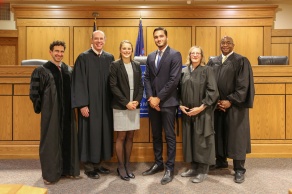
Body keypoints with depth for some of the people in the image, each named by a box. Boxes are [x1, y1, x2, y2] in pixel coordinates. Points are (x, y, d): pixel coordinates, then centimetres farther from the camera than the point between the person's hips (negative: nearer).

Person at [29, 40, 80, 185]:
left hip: (67, 112, 4)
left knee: (68, 140, 11)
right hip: (50, 112, -4)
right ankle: (50, 173, 19)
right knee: (50, 141, 5)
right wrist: (40, 107, -4)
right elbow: (34, 91, -4)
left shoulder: (69, 70, 8)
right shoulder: (41, 70, -4)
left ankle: (68, 169, 26)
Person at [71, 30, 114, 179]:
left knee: (103, 131, 10)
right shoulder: (83, 57, -5)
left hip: (105, 103, 5)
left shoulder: (109, 58, 9)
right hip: (89, 103, -5)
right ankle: (88, 166, 17)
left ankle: (98, 163, 25)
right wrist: (82, 104, -15)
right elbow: (79, 82, -9)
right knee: (90, 132, 2)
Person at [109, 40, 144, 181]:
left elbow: (140, 85, 9)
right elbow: (113, 86, -8)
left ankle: (127, 165, 21)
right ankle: (121, 167, 16)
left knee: (130, 137, 9)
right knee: (121, 137, 3)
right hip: (120, 106, -4)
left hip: (134, 105, 4)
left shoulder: (137, 65, 11)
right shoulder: (115, 65, -1)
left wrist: (137, 101, -7)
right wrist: (126, 102, -14)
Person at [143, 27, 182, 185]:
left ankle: (169, 168, 13)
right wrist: (150, 97, -6)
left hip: (167, 102, -6)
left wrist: (158, 98, -14)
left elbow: (174, 80, -14)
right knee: (156, 135, 14)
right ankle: (158, 163, 28)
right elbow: (147, 78, 9)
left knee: (169, 136, 3)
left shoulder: (175, 55, -5)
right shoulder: (150, 57, 13)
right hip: (153, 102, 6)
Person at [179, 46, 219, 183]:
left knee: (201, 140, 2)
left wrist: (201, 107, -16)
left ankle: (203, 170, 15)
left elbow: (213, 91, -11)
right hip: (187, 112, 5)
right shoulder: (184, 71, 9)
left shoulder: (207, 70, -5)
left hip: (202, 112, -5)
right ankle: (194, 167, 25)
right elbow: (179, 90, 12)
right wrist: (180, 105, -3)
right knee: (189, 139, 11)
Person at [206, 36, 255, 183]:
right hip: (216, 105, 4)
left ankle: (239, 169, 12)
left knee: (236, 136, 1)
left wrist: (230, 101, -16)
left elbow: (243, 85, -10)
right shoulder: (213, 62, 10)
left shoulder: (241, 61, -3)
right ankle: (221, 161, 29)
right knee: (219, 133, 11)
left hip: (234, 105, -4)